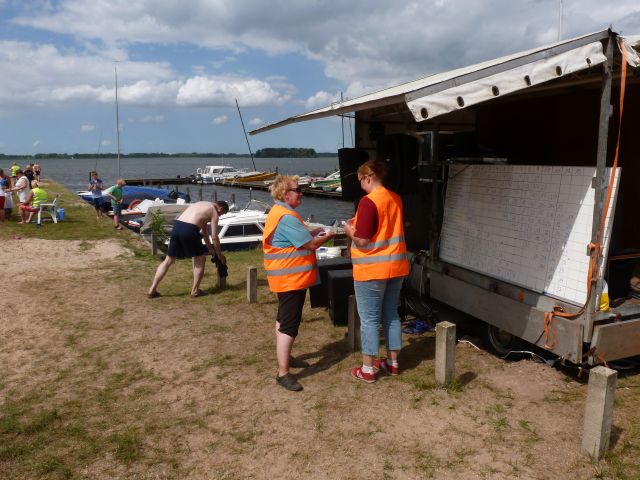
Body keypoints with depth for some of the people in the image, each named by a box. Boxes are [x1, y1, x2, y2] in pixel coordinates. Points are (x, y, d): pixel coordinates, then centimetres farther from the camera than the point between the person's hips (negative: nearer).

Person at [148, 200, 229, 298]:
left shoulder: (201, 204, 31)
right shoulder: (214, 212, 9)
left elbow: (204, 230, 38)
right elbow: (214, 237, 4)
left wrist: (210, 248, 43)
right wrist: (219, 255, 17)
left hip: (176, 226, 7)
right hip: (189, 230, -7)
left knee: (168, 260, 15)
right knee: (200, 260, 13)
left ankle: (152, 290, 14)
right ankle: (195, 290, 14)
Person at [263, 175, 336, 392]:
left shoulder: (279, 213, 11)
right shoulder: (287, 217, -23)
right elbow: (311, 244, -21)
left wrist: (316, 231, 5)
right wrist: (328, 236, -3)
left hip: (285, 278, 11)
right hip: (291, 279, -11)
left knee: (283, 319, 21)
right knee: (289, 325, -8)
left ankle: (285, 357, 37)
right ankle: (283, 373, -3)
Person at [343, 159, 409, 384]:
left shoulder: (369, 201, -18)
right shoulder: (395, 199, 7)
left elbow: (362, 241, -19)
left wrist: (350, 230, 0)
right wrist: (359, 223, 15)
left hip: (372, 270, -7)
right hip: (396, 266, 8)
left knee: (369, 319, 3)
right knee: (391, 315, 17)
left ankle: (367, 369, 13)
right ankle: (392, 362, 28)